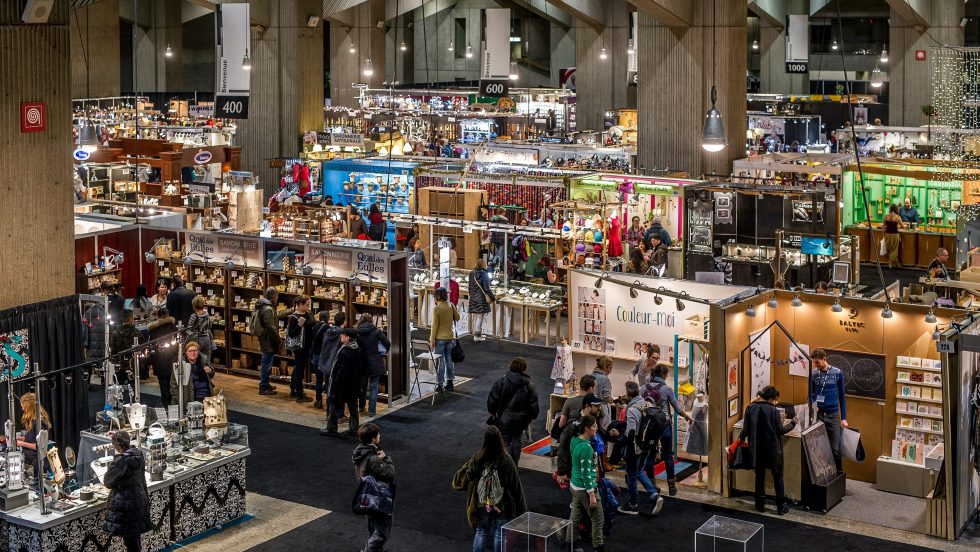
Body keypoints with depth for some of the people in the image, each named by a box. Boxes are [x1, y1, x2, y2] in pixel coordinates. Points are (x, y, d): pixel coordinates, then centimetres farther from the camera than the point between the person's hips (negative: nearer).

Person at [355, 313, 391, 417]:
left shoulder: (357, 333, -5)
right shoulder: (376, 332, -9)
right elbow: (387, 344, -11)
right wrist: (383, 352, 6)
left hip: (362, 362, 2)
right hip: (375, 363, -2)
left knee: (362, 385, 19)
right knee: (374, 387, 4)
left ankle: (361, 407, 31)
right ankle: (371, 410, 4)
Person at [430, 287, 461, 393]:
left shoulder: (436, 309, -16)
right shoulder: (451, 306, -2)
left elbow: (434, 325, -15)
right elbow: (457, 317, 11)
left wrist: (432, 339, -9)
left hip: (440, 338, -5)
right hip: (450, 337, 5)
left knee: (439, 361, 3)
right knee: (449, 359, 14)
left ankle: (439, 384, 7)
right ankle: (449, 383, 18)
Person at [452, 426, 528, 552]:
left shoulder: (477, 459, -14)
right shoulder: (506, 460, -18)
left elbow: (460, 480, -7)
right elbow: (516, 485, -12)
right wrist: (521, 507, -1)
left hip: (482, 505, 2)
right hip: (502, 505, -2)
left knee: (481, 532, 17)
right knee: (500, 533, 12)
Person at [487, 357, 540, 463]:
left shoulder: (501, 382, -11)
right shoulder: (529, 385, -7)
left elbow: (492, 399, -8)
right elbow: (533, 404, -3)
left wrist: (492, 412, 9)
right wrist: (531, 417, 12)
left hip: (504, 418, -2)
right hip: (520, 419, 2)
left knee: (505, 440, 7)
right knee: (516, 440, 17)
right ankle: (515, 464, 22)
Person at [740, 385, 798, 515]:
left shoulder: (750, 408, -6)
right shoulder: (773, 410, -16)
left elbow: (746, 430, -4)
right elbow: (781, 430, -10)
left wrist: (741, 438, 16)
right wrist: (792, 423, 7)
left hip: (756, 449, 3)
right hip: (772, 449, -3)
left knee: (759, 475, 17)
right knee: (777, 476, 11)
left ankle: (760, 504, 22)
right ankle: (781, 506, 14)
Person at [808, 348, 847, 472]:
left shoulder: (837, 373, -1)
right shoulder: (813, 375, 3)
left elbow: (841, 396, 4)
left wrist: (843, 418, 1)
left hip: (833, 415, -1)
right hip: (818, 415, 1)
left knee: (835, 449, -2)